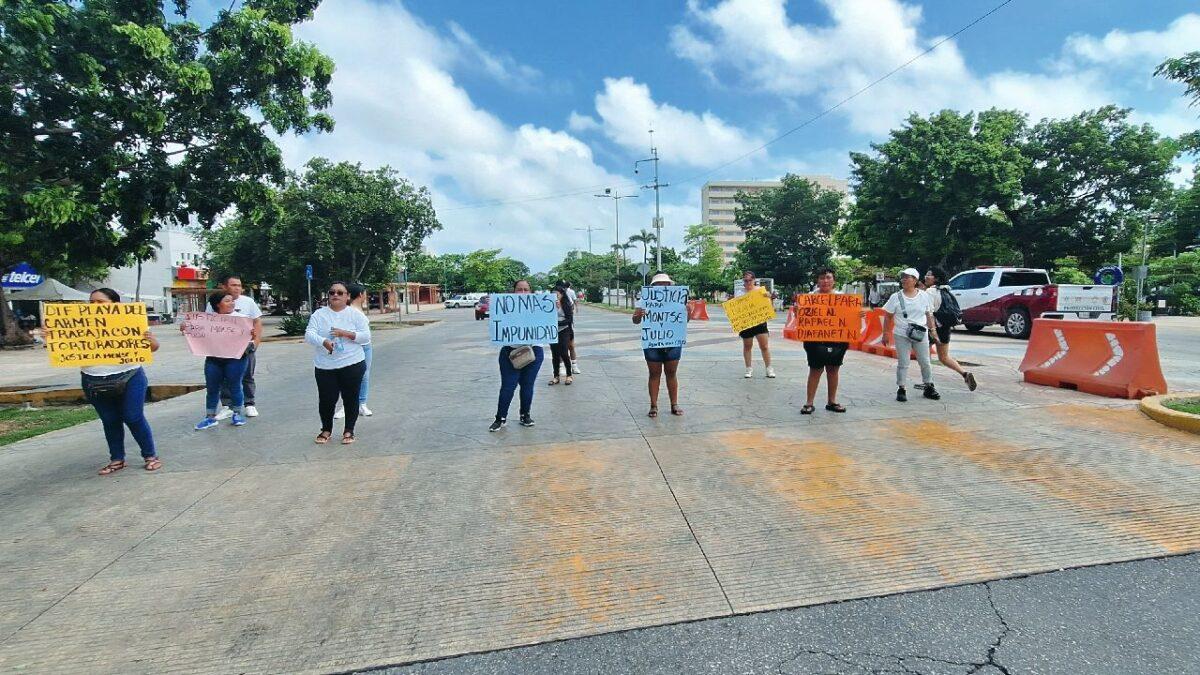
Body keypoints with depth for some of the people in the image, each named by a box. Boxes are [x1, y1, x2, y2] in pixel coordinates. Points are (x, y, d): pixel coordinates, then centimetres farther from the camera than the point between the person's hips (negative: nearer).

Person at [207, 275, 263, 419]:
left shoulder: (248, 302, 1)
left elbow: (258, 322, 1)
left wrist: (256, 342, -8)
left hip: (246, 346, -1)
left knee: (247, 377, 7)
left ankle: (250, 404, 15)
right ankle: (226, 407, 12)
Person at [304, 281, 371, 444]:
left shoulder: (356, 314, 1)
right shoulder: (319, 314, 3)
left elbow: (366, 336, -5)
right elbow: (309, 334, -9)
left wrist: (346, 333, -19)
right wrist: (324, 341, -29)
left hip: (352, 364, -1)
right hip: (325, 367, 1)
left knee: (351, 399, 5)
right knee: (326, 399, 5)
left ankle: (349, 430, 22)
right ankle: (326, 429, 28)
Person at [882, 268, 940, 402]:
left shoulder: (924, 296, 5)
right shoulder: (896, 297, -1)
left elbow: (929, 315, 11)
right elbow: (888, 316, 2)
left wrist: (933, 329, 4)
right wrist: (886, 333, -1)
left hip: (921, 334, 2)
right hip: (901, 335, -2)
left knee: (925, 362, 9)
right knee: (903, 363, 1)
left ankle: (929, 387, 24)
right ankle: (901, 389, 10)